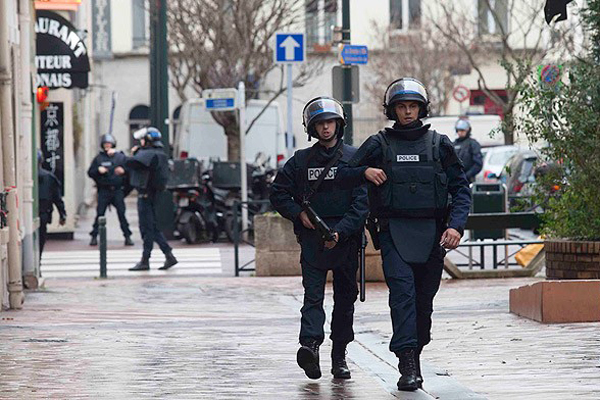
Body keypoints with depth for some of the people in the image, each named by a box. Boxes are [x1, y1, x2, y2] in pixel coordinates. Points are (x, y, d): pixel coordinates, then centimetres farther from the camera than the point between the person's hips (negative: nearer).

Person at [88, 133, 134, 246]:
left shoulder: (121, 157, 8)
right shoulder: (99, 158, 8)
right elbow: (90, 173, 6)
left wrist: (123, 171, -14)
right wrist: (98, 170, -12)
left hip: (118, 190, 0)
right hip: (104, 190, 0)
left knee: (122, 213, -3)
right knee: (100, 213, -2)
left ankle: (127, 237, 2)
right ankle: (94, 236, 5)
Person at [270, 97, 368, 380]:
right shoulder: (301, 160, 8)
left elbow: (362, 201, -6)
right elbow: (278, 193, 14)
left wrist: (340, 231, -17)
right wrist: (299, 214, -2)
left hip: (345, 238, 0)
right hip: (312, 237, 0)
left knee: (345, 298, 5)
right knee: (313, 295, -12)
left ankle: (339, 357, 13)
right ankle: (310, 346, -28)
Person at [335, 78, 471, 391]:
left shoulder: (439, 144, 9)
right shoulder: (379, 145, 8)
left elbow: (461, 188, 8)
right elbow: (342, 175, 15)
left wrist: (456, 225, -6)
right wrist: (365, 171, -6)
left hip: (431, 234, 2)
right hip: (393, 233, -2)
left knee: (424, 298, 4)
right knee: (402, 291, -18)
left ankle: (414, 354, 20)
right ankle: (408, 366, -26)